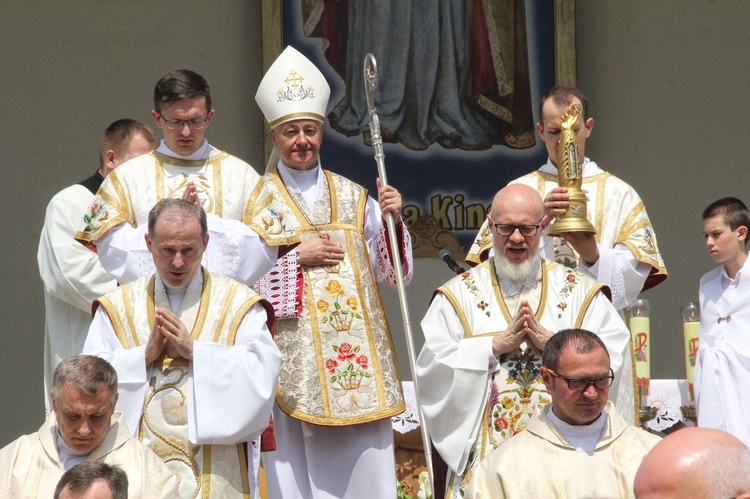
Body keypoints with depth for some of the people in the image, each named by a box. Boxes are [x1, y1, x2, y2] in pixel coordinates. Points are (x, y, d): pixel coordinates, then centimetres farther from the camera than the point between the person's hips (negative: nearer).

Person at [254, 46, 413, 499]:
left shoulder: (354, 197, 13)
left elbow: (387, 271, 9)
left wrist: (393, 220, -5)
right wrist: (297, 257, -13)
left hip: (358, 355, 3)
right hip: (295, 357, -3)